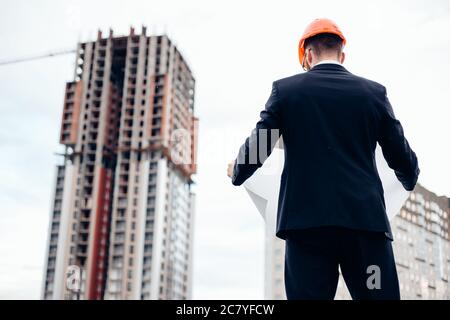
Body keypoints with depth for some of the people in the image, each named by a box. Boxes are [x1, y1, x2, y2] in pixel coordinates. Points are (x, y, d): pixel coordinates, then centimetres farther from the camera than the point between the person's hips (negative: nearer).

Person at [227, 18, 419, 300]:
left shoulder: (285, 89, 5)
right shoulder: (374, 92, 9)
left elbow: (257, 149, 4)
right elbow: (402, 159, 11)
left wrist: (237, 172, 26)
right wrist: (409, 178, 35)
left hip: (306, 221, -1)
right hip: (366, 220, 1)